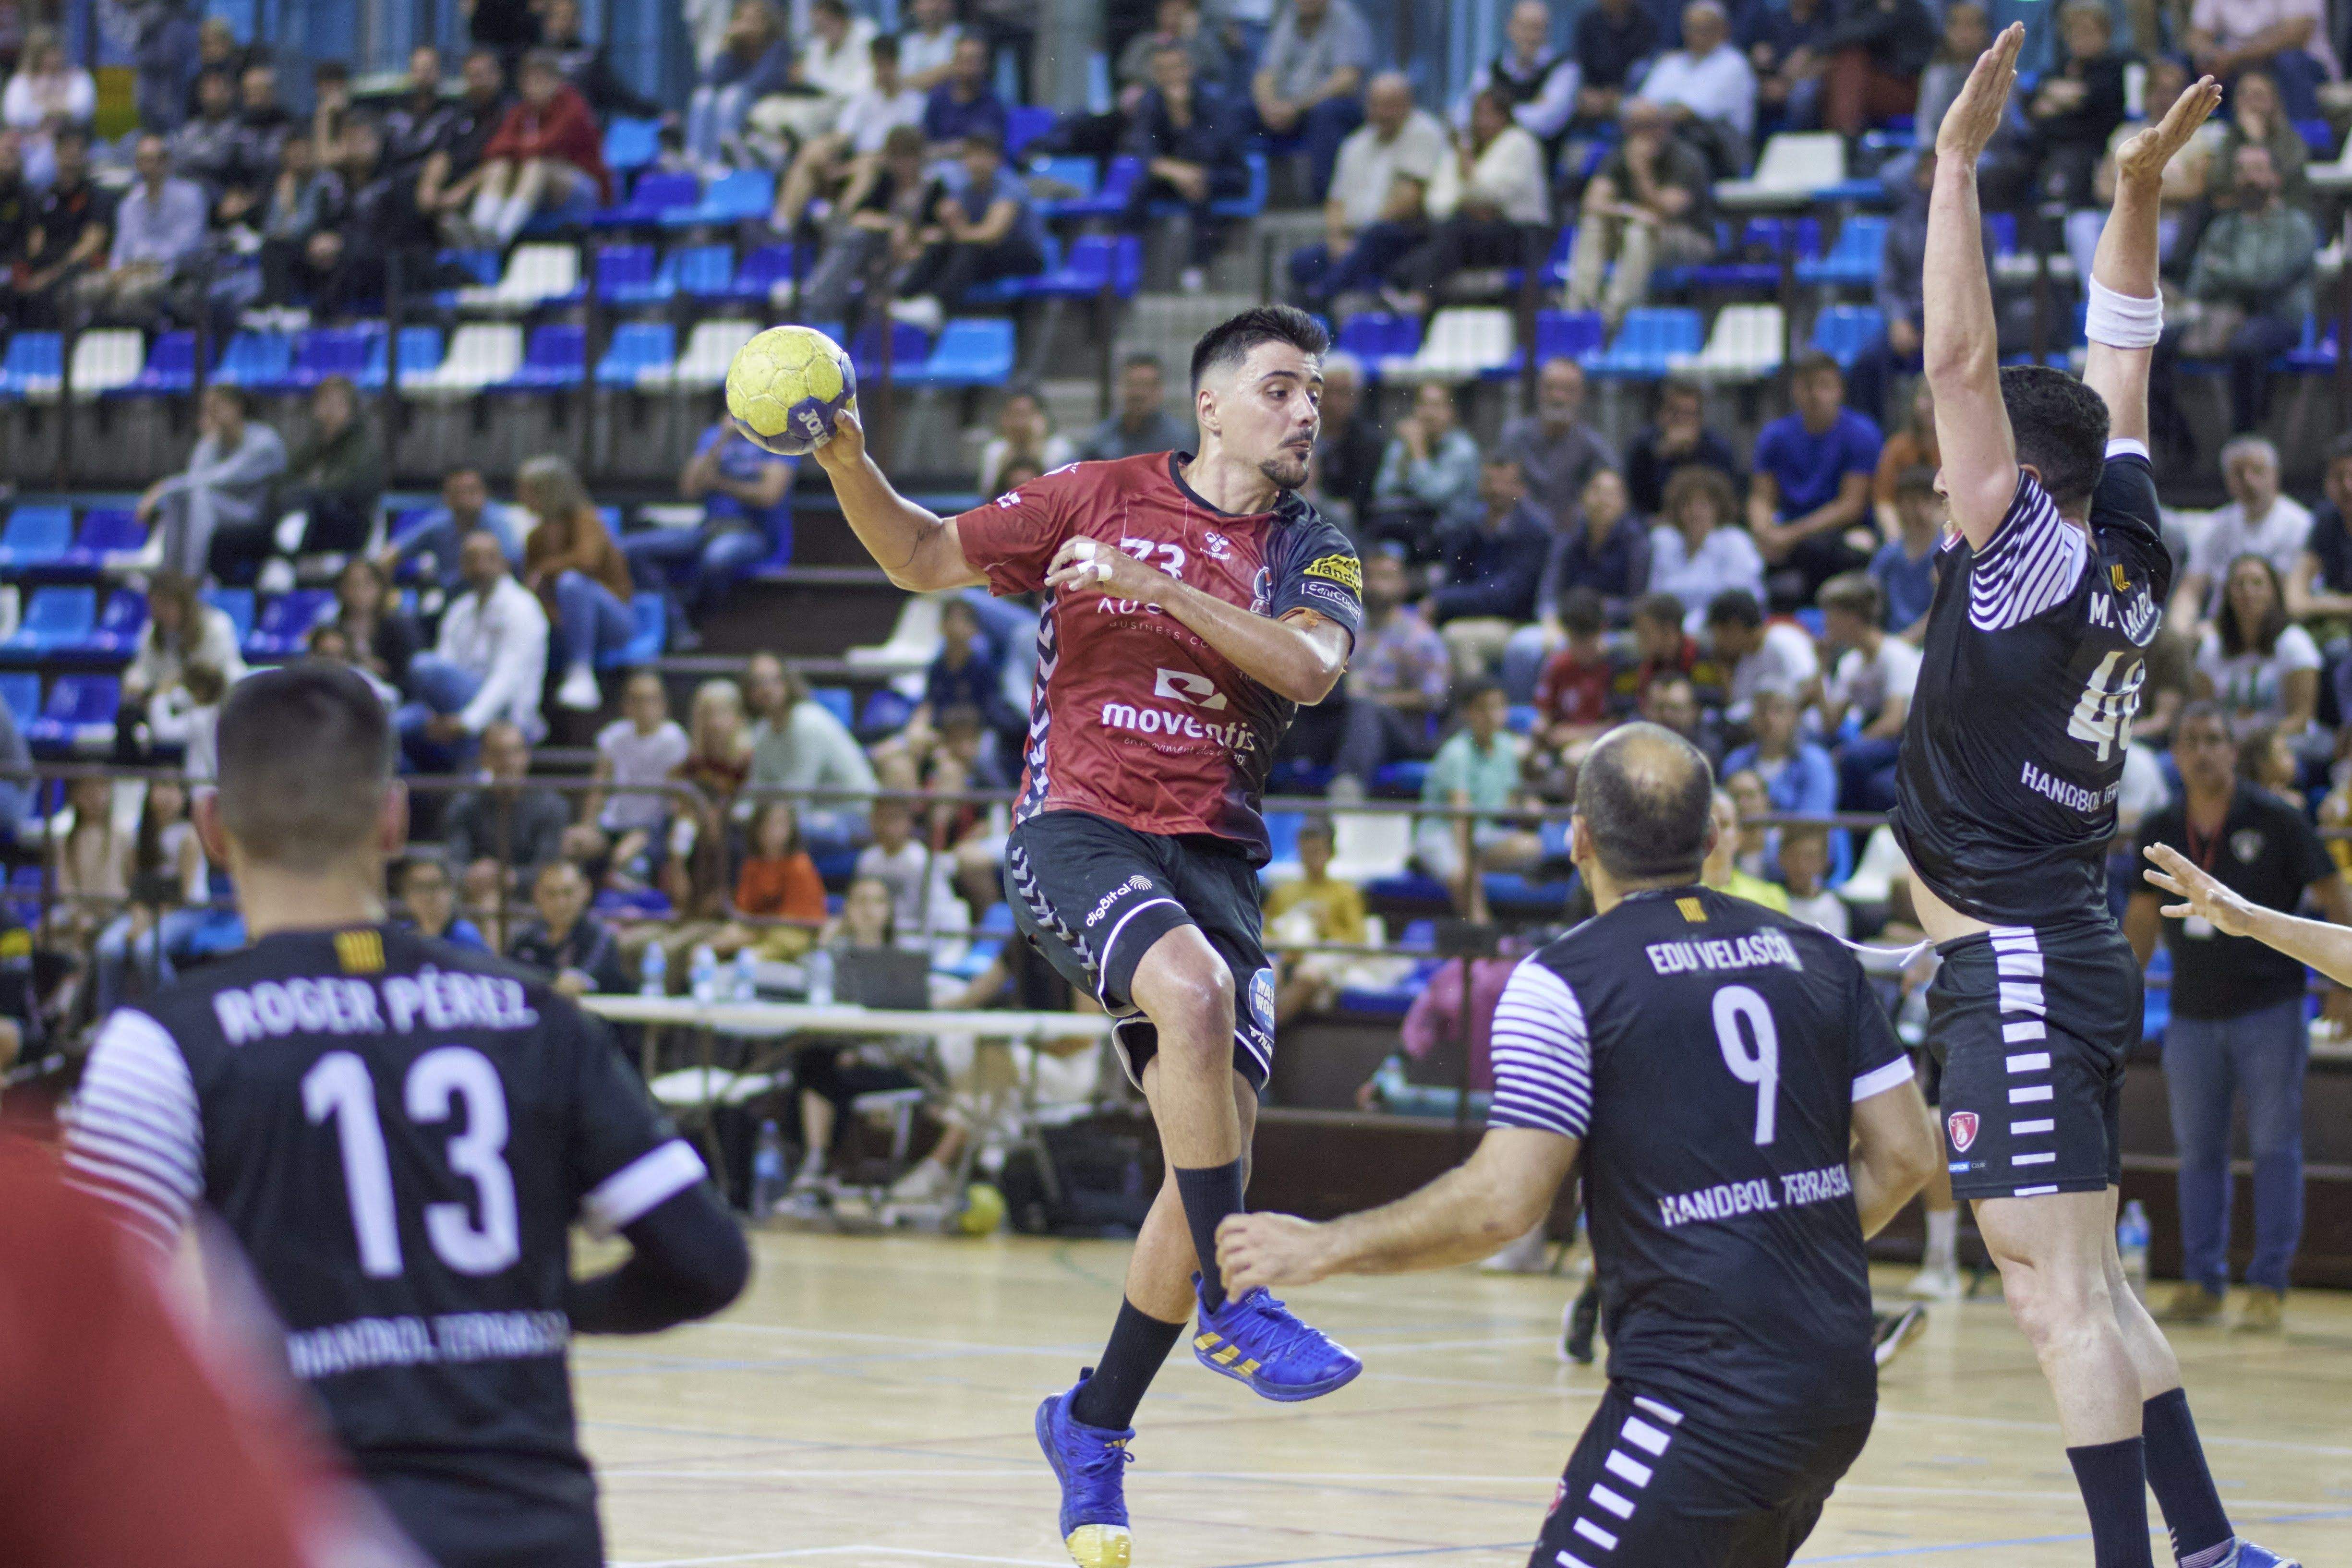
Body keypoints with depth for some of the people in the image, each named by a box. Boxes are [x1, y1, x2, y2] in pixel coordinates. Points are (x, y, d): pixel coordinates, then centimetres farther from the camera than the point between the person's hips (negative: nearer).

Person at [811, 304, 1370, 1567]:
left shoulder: (1310, 549, 11)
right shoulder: (1105, 497, 5)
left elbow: (1307, 665, -10)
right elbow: (924, 559, 10)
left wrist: (1157, 586, -18)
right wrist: (846, 459, -7)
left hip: (1215, 854, 4)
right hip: (1078, 830, -4)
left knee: (1217, 1148, -2)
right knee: (1194, 992, -35)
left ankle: (1094, 1427, 16)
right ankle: (1228, 1304, -26)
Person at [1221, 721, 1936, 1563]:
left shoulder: (1566, 982, -6)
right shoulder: (1815, 956, 12)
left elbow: (1499, 1204, -11)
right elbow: (1904, 1155, 12)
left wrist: (1322, 1248, 1)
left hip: (1706, 1391, -7)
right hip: (1842, 1386, 7)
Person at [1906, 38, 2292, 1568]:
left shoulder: (2031, 553, -13)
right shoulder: (2130, 553, 6)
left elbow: (1961, 359, -20)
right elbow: (2121, 359, 16)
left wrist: (1960, 155, -18)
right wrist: (2142, 187, 8)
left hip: (2019, 967, -9)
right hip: (2073, 952, 9)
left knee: (2063, 1292, -10)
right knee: (2088, 1285, 15)